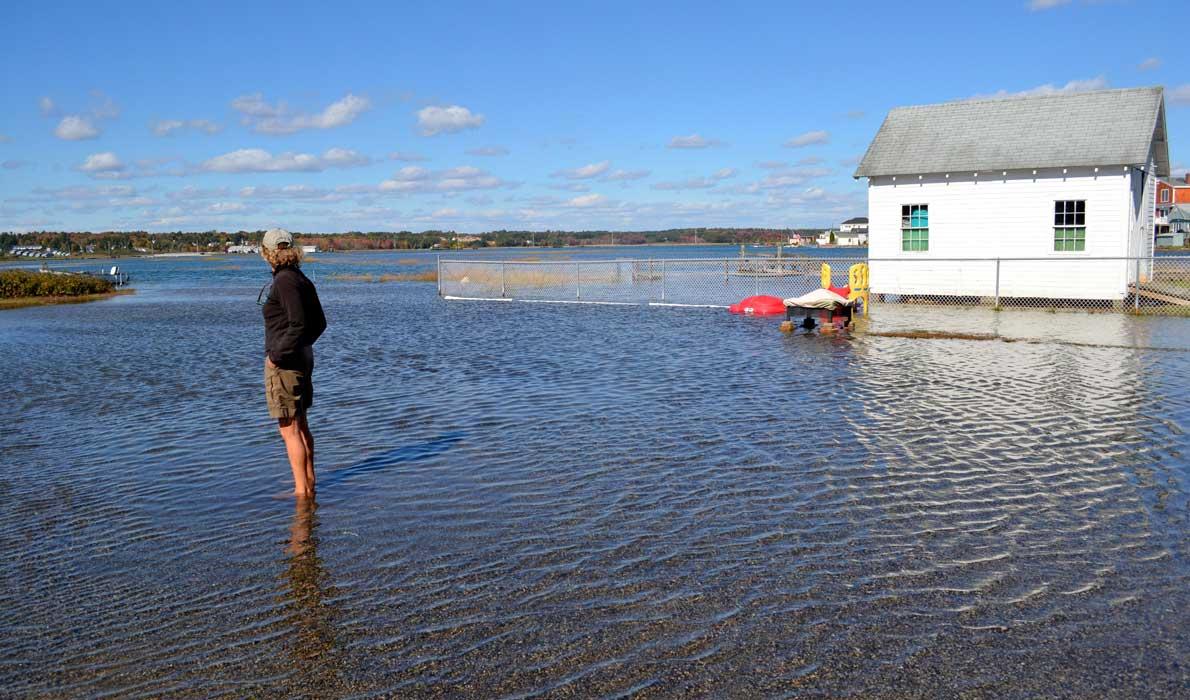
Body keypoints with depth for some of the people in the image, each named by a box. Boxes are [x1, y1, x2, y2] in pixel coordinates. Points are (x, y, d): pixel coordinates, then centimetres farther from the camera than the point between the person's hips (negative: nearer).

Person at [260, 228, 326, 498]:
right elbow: (320, 323, 14)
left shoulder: (284, 281, -16)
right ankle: (308, 480, 32)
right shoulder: (303, 280, 9)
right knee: (301, 425, 20)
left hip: (283, 361, -9)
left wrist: (277, 355, -18)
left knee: (289, 430, -3)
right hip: (303, 356, 9)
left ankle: (302, 489, 0)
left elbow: (298, 324, -24)